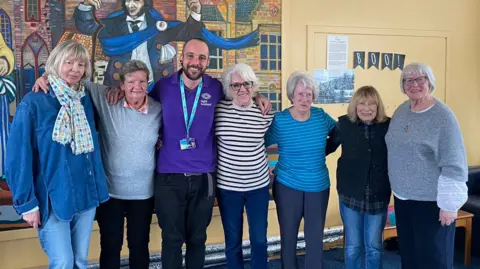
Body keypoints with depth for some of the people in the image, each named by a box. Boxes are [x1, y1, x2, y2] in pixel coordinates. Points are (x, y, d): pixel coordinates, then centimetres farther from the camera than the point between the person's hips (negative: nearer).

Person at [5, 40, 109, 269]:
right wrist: (26, 202, -12)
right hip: (53, 198, -5)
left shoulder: (86, 101, 6)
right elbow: (18, 156, -10)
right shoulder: (34, 103, -11)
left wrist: (98, 188, 3)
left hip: (86, 195, 5)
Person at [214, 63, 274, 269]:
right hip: (227, 185, -1)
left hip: (258, 185, 1)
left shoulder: (264, 113, -4)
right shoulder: (218, 109, -9)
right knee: (232, 241, 12)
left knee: (259, 239, 12)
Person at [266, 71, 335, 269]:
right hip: (288, 187, -2)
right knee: (288, 236, 13)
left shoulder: (321, 116, -2)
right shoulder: (279, 120, -11)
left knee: (315, 237, 11)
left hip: (318, 187, 2)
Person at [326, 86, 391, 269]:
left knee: (374, 246, 15)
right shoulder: (344, 124, -7)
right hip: (351, 194, 0)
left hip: (378, 196, 1)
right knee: (352, 246, 12)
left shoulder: (388, 126, -7)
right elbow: (329, 146, 7)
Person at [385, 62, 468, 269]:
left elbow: (453, 165, -18)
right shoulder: (401, 110, 6)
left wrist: (449, 204, -19)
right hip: (402, 196, 7)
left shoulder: (442, 116, -16)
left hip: (431, 200, -7)